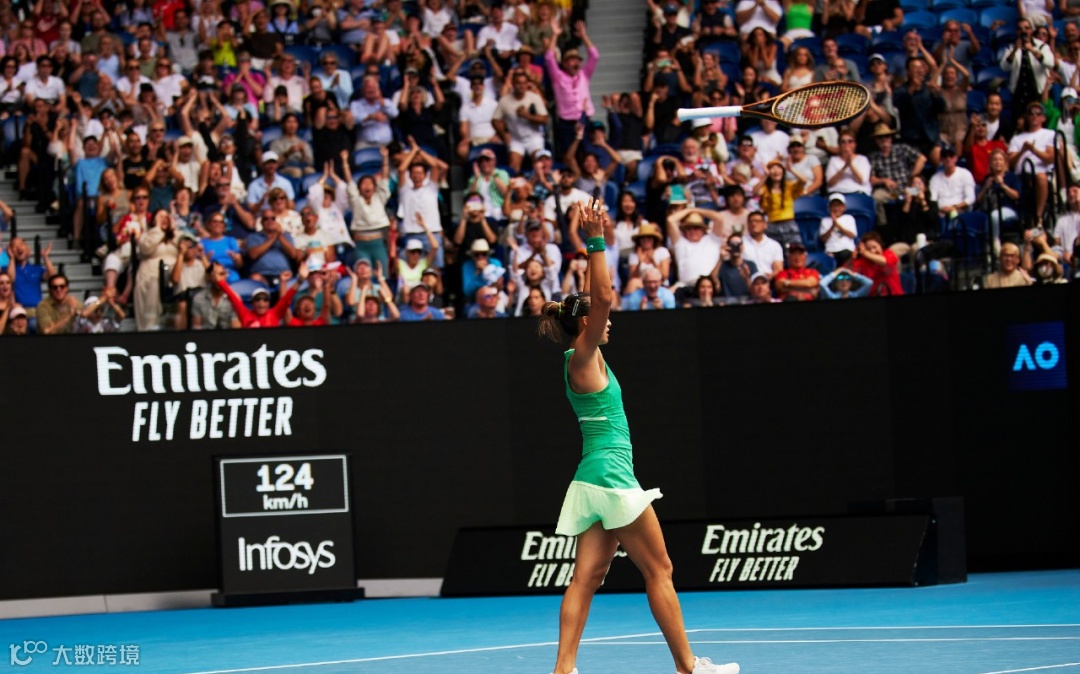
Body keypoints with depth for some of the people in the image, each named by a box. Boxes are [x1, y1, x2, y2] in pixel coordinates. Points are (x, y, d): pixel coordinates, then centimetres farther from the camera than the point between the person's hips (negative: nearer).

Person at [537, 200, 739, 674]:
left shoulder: (584, 358, 14)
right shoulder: (583, 357, -9)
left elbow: (593, 299, 25)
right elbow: (603, 298, -22)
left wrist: (595, 245, 22)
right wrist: (596, 241, -20)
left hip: (593, 481, 9)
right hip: (612, 478, -9)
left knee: (587, 576, 0)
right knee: (659, 571, -2)